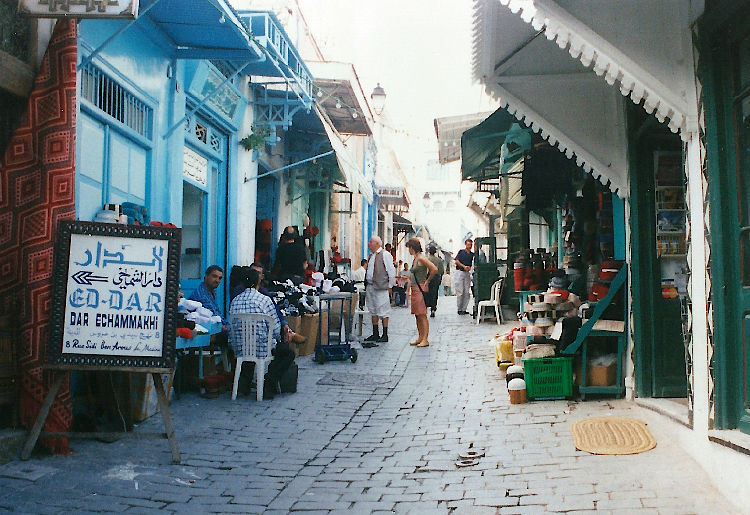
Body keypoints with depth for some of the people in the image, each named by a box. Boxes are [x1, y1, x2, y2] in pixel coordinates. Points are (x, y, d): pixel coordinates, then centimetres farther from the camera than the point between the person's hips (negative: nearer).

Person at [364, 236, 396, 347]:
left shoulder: (385, 255, -8)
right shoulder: (372, 256, 17)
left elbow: (391, 271, -9)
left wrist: (389, 286, -10)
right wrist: (366, 283, 14)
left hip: (380, 287, -9)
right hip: (370, 287, 9)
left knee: (383, 312, -4)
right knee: (373, 311, 12)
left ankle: (385, 335, 1)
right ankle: (375, 334, 19)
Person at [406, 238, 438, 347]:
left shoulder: (421, 258, -13)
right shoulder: (415, 258, 14)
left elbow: (434, 269, -20)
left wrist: (427, 282, -12)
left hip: (420, 288, -9)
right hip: (415, 289, 10)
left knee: (422, 315, -8)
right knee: (417, 315, 11)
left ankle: (425, 339, -6)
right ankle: (420, 337, 16)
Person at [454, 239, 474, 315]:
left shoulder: (472, 254, 13)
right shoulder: (461, 252, 1)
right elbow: (456, 261, -5)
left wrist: (469, 267, -9)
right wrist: (464, 266, -12)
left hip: (467, 273, 5)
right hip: (459, 272, -5)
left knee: (467, 292, 0)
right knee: (460, 292, -6)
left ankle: (464, 309, 6)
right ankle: (459, 309, 0)